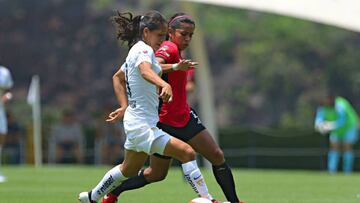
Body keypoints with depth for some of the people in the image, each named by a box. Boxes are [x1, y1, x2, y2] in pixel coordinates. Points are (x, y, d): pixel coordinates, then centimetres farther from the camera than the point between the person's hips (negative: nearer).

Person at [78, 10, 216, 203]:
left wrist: (125, 107, 20)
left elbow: (117, 77, 27)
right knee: (186, 152, -22)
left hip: (136, 121, 11)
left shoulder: (136, 50, 14)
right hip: (143, 126, -11)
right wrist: (164, 84, -57)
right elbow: (145, 71, -38)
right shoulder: (143, 49, -15)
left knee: (128, 170, 28)